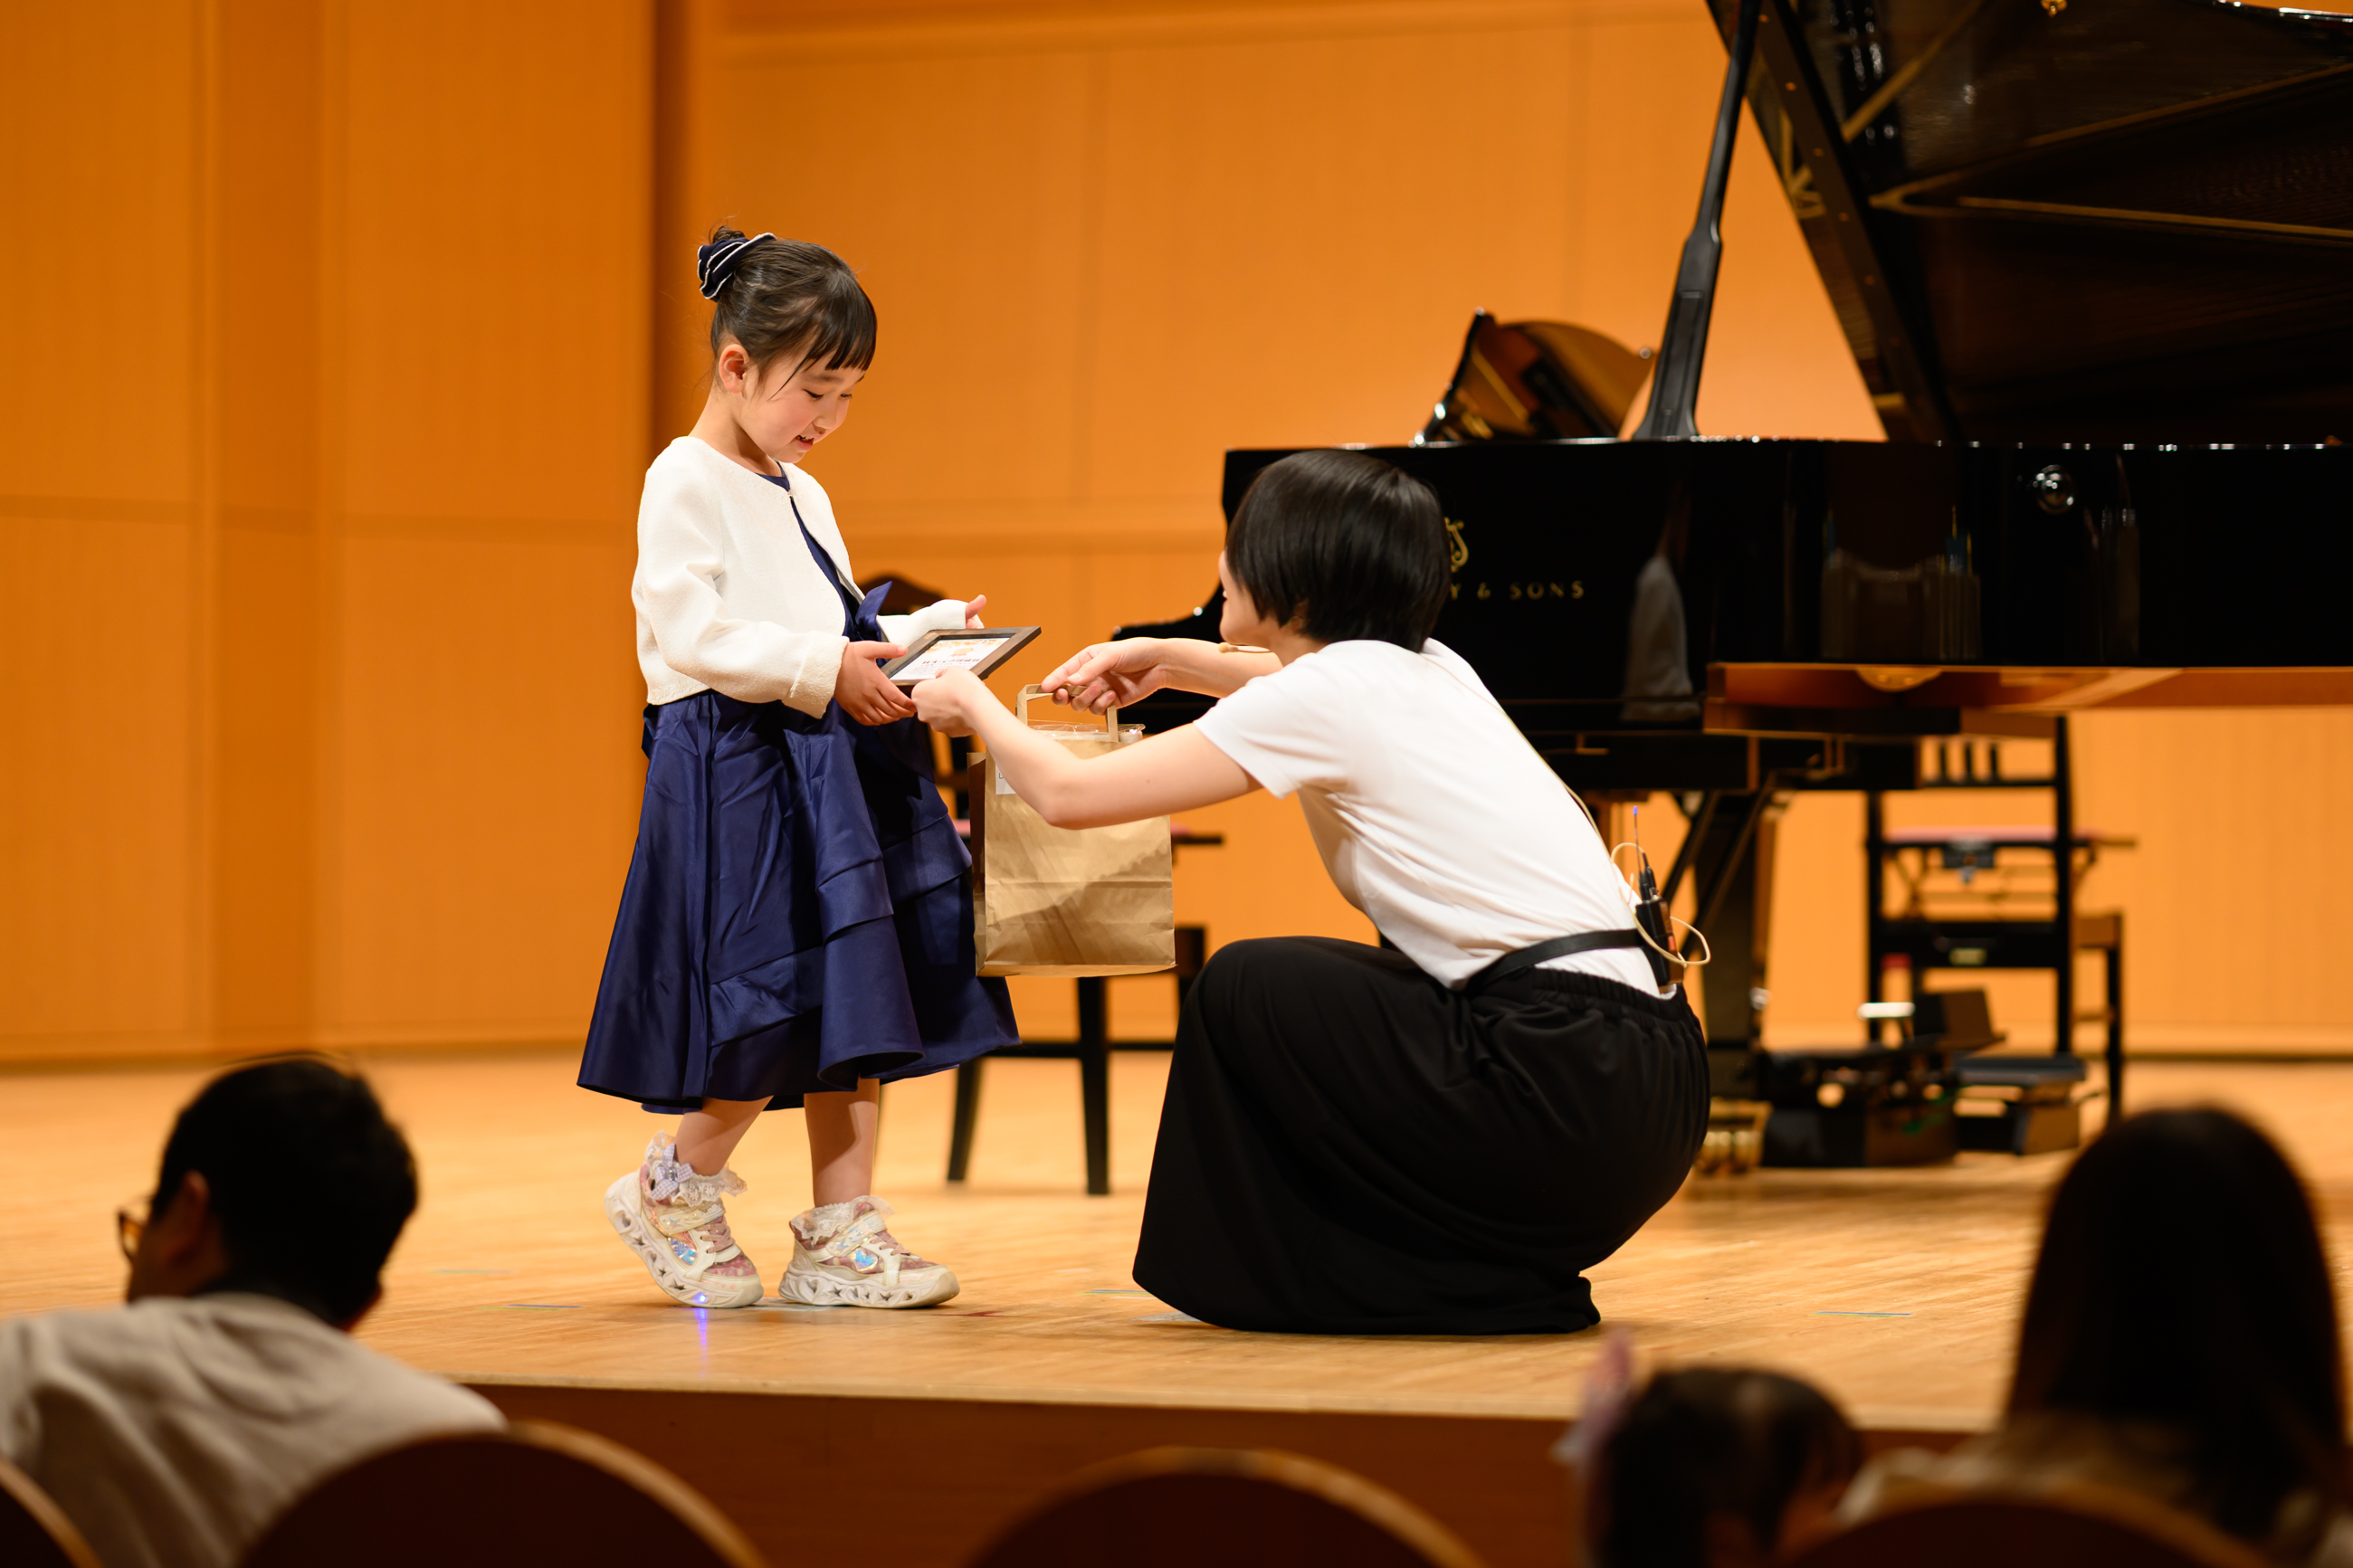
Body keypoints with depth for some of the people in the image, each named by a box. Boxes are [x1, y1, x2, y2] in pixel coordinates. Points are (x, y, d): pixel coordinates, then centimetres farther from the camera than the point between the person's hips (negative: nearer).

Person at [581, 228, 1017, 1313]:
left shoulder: (801, 494, 21)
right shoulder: (686, 485, -7)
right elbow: (696, 634, -17)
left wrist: (927, 632, 6)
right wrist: (827, 668, -22)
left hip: (834, 765, 9)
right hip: (735, 766, -9)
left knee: (855, 1005, 6)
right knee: (777, 1014, -10)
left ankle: (842, 1237, 11)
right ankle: (675, 1193, 12)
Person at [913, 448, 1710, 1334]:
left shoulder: (1329, 693, -7)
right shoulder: (1427, 670, 17)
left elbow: (1066, 795, -3)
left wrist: (974, 706, 15)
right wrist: (1166, 660, 37)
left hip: (1572, 1087, -8)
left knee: (1246, 990, 4)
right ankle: (1502, 1272, 17)